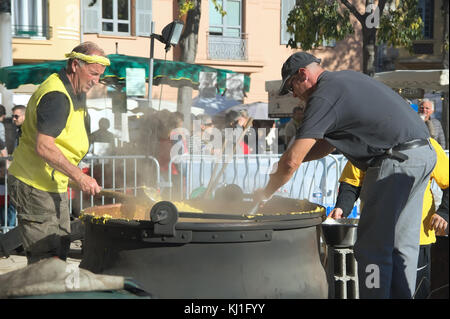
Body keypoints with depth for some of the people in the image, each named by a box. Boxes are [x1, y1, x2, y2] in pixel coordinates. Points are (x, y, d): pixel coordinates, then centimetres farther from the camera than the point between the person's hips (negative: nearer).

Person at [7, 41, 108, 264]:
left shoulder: (75, 92, 12)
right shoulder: (56, 96, -22)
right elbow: (43, 147, -31)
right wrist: (79, 177, -31)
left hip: (54, 185, 10)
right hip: (34, 187, -10)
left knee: (60, 248, 13)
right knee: (45, 257, -9)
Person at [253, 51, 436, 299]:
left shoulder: (323, 97, -8)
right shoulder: (347, 79, 21)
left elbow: (292, 161, -11)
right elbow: (327, 144, 28)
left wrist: (266, 193, 3)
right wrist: (289, 160, 21)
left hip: (397, 159, -10)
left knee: (372, 248, -4)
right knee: (401, 244, 14)